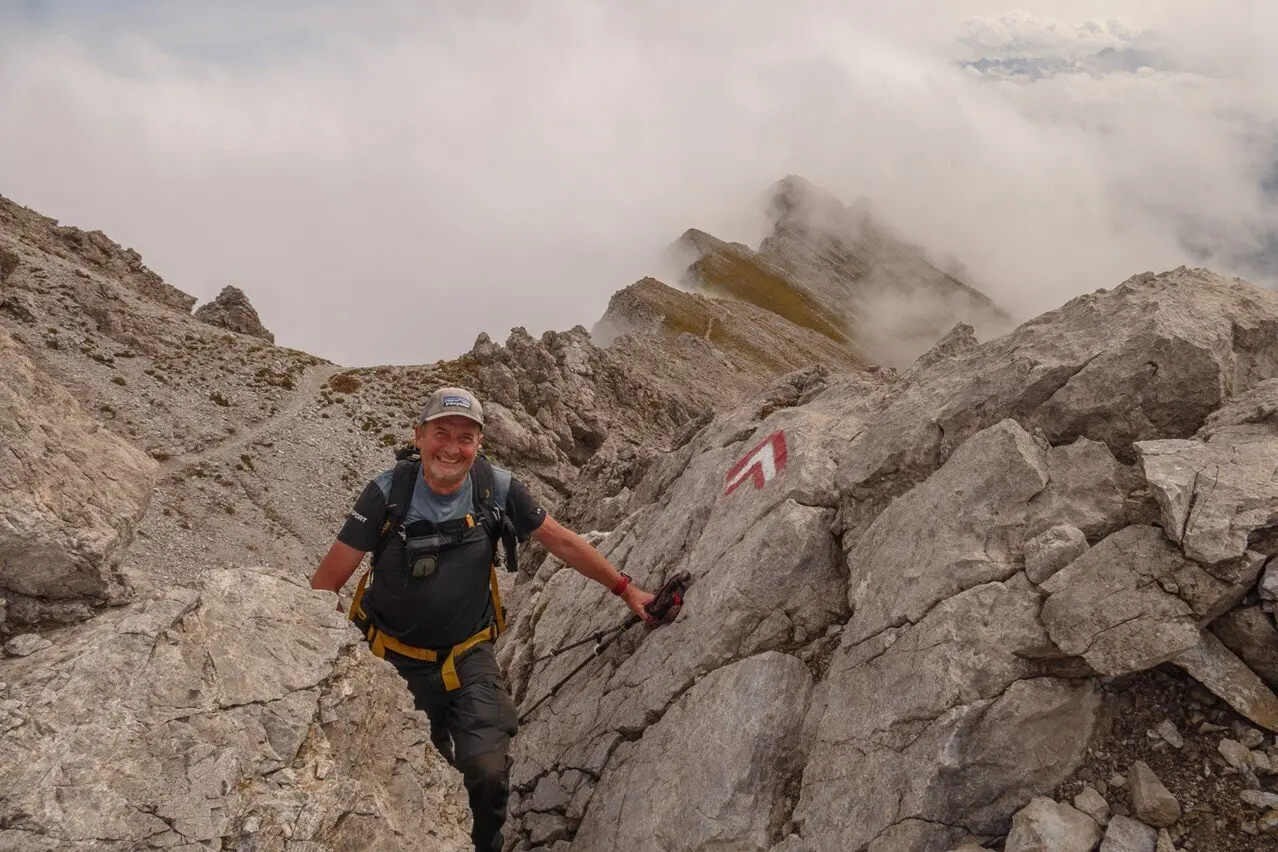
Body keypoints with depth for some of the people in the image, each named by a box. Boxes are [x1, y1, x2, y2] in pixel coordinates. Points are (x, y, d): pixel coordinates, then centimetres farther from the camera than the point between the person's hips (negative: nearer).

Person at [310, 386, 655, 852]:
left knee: (489, 772, -13)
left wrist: (625, 589, 1)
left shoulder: (497, 488, -13)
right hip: (396, 659, 0)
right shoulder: (388, 492, -17)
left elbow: (562, 540, -1)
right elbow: (329, 578, -12)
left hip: (468, 656, 1)